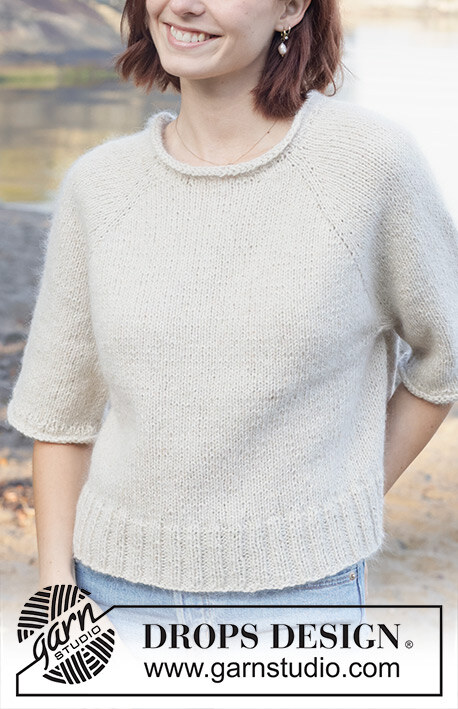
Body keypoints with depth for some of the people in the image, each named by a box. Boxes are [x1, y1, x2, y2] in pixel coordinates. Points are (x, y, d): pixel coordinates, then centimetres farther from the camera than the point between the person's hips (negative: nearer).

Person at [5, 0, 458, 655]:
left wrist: (353, 501, 3)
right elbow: (60, 410, 6)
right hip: (121, 583, 3)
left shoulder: (372, 159, -10)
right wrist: (57, 585, 2)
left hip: (297, 587, -2)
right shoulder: (98, 183, 0)